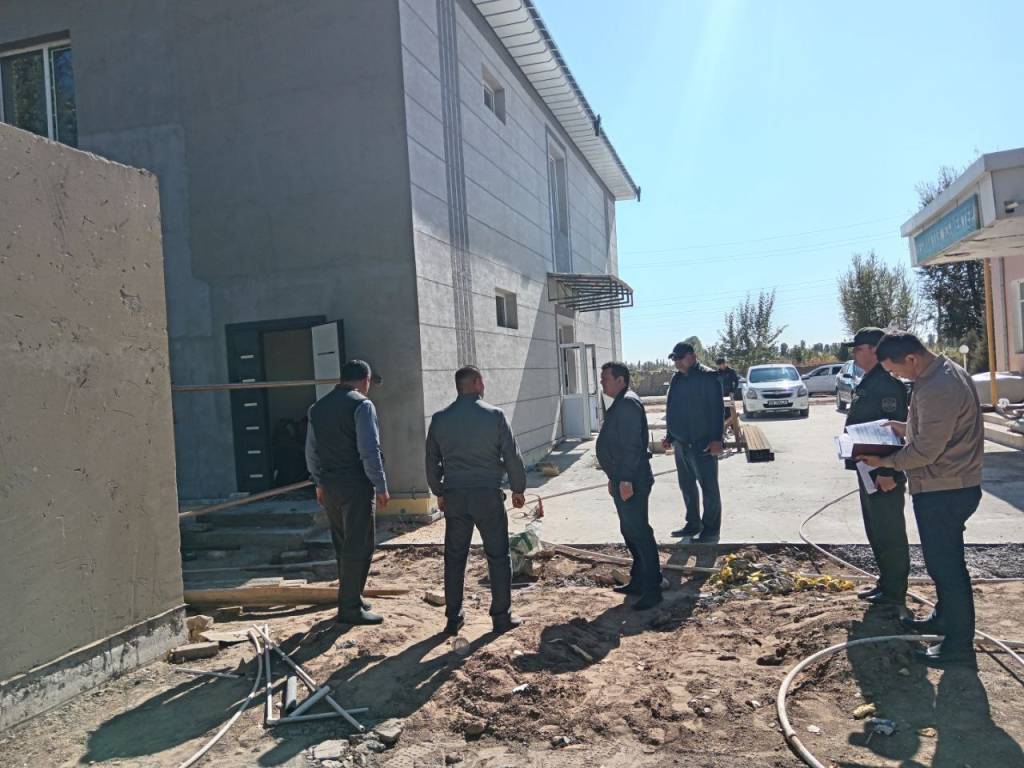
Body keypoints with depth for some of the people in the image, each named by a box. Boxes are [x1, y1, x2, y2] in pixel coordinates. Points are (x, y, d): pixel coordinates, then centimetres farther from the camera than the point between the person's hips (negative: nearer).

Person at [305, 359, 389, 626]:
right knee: (358, 546, 1)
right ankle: (350, 608, 5)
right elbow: (369, 451, -17)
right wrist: (381, 487, -11)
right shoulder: (362, 405, -10)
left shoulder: (318, 407, 11)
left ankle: (351, 597, 28)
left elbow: (311, 451, 15)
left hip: (329, 485, 7)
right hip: (356, 486, -7)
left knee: (343, 544, 18)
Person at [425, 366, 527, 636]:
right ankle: (502, 616, 14)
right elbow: (512, 456, -5)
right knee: (498, 557, 9)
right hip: (488, 495, -3)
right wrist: (518, 489, 8)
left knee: (454, 558, 12)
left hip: (454, 496, 3)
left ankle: (453, 618, 17)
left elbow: (432, 460, 9)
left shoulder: (440, 419, 2)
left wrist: (439, 492, 21)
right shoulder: (494, 415, -7)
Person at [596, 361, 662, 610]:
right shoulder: (620, 403, 17)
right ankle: (638, 581, 28)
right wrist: (614, 478, 23)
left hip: (632, 483, -11)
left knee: (640, 533, -6)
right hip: (622, 480, 11)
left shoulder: (628, 404, -16)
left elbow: (632, 445, -23)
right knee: (630, 532, 17)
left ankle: (652, 590, 1)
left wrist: (626, 480, -25)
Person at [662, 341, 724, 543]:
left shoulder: (708, 377, -11)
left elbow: (717, 409, -15)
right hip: (681, 444, 8)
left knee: (709, 488, 0)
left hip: (703, 444, -8)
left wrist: (716, 439, -21)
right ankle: (693, 524, 28)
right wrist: (670, 436, 17)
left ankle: (711, 530, 8)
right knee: (687, 487, 15)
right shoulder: (676, 379, 12)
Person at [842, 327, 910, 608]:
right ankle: (885, 583, 29)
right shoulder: (867, 383, 14)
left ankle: (894, 592, 11)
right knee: (875, 531, 18)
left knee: (889, 533, 0)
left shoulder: (888, 384, -18)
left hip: (884, 473, -10)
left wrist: (887, 472, -25)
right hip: (868, 469, 10)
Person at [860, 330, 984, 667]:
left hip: (942, 491, -11)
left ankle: (959, 644, 12)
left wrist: (885, 462, -12)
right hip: (953, 485, 11)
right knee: (945, 560, 23)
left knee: (946, 564, 1)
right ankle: (945, 618, 39)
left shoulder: (936, 390, -27)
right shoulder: (945, 371, 7)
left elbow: (926, 450, -24)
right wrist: (906, 429, 9)